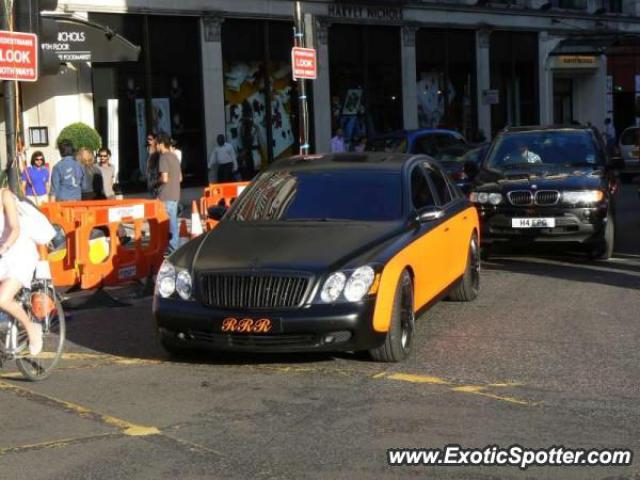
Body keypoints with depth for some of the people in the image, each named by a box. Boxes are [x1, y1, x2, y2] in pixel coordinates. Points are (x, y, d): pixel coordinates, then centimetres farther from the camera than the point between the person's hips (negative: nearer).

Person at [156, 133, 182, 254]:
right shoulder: (174, 156, 13)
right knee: (173, 222, 14)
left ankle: (172, 249, -2)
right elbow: (180, 178, 18)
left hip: (166, 196, -9)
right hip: (175, 194, 9)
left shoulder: (163, 157, -13)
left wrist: (156, 181, -3)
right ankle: (174, 247, 19)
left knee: (168, 223, -4)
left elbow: (164, 178, -20)